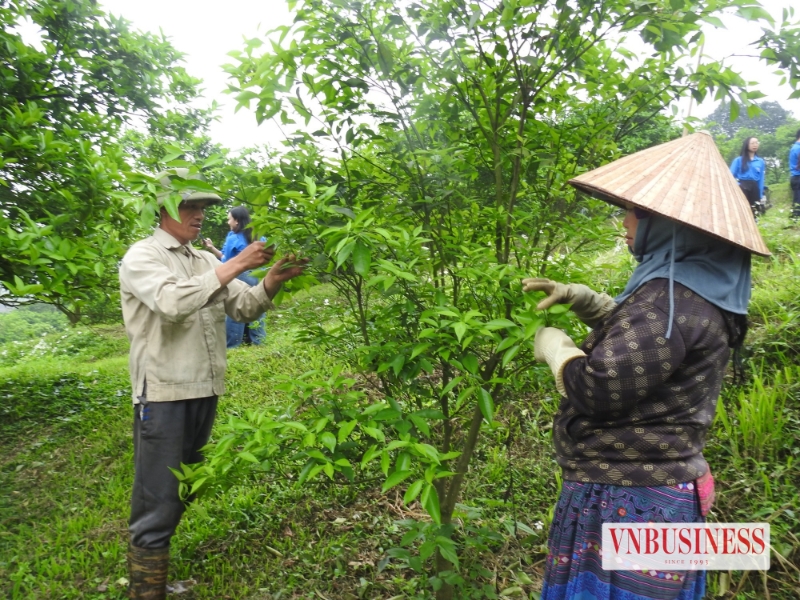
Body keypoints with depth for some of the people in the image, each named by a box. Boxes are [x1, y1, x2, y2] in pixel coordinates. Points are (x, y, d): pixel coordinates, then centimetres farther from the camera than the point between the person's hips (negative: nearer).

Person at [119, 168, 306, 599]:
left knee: (180, 493, 20)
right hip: (163, 394, -7)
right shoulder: (142, 257, -6)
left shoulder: (206, 261, 13)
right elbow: (172, 301, -25)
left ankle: (158, 559, 38)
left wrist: (271, 282, -11)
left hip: (205, 391, 7)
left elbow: (244, 308, 7)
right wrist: (235, 266, -25)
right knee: (156, 505, -3)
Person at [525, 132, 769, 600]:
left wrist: (552, 342, -10)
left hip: (628, 503, -10)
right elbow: (637, 327, 25)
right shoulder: (698, 290, 7)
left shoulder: (671, 299, -26)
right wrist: (576, 297, 13)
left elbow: (596, 388, -28)